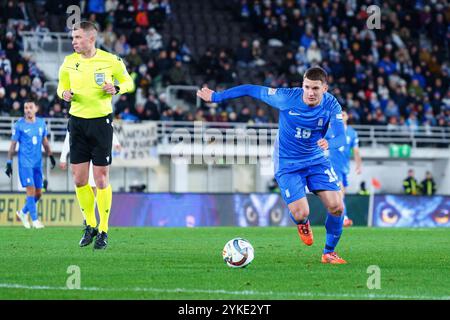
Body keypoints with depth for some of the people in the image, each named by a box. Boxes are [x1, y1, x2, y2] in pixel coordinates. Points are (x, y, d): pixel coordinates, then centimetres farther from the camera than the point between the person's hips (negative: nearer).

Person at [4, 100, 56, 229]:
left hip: (38, 162, 5)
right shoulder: (19, 125, -5)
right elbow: (13, 145, -1)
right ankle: (34, 220, -7)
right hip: (25, 162, -5)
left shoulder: (41, 123, 8)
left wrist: (51, 156, 17)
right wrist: (9, 163, -3)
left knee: (38, 193, 6)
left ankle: (23, 212, 28)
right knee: (31, 189, -13)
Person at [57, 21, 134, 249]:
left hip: (101, 121, -3)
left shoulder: (111, 61, -6)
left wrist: (116, 89, -15)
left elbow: (128, 82, 7)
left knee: (101, 179, -2)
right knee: (79, 179, 3)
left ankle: (103, 230, 10)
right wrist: (64, 93, -7)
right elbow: (62, 86, 17)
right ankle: (90, 225, 22)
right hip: (77, 121, 3)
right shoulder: (69, 62, 3)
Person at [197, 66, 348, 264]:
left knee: (336, 206, -12)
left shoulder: (331, 106, -15)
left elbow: (341, 136, -24)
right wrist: (216, 97, -5)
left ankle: (329, 253, 12)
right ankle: (303, 225, 26)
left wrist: (329, 143, -49)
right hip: (287, 164, -2)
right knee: (301, 214, -16)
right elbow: (251, 90, -10)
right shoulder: (287, 97, -20)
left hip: (316, 160, 2)